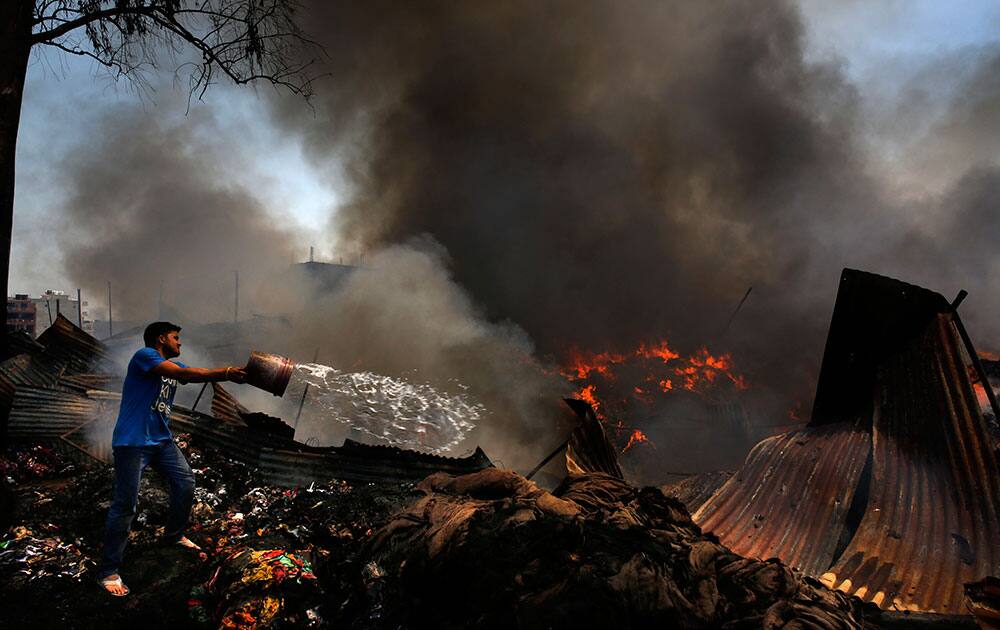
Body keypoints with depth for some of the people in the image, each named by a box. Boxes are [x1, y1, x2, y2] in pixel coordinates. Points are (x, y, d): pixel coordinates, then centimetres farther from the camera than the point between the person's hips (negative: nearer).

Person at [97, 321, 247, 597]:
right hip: (132, 442, -9)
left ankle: (174, 535, 34)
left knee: (185, 484, 11)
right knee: (125, 505, -7)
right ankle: (108, 571, 2)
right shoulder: (144, 355, -11)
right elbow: (185, 374, -22)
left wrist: (231, 372, -13)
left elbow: (200, 374, 3)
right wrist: (226, 373, -21)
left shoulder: (175, 365, 16)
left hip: (161, 440, 9)